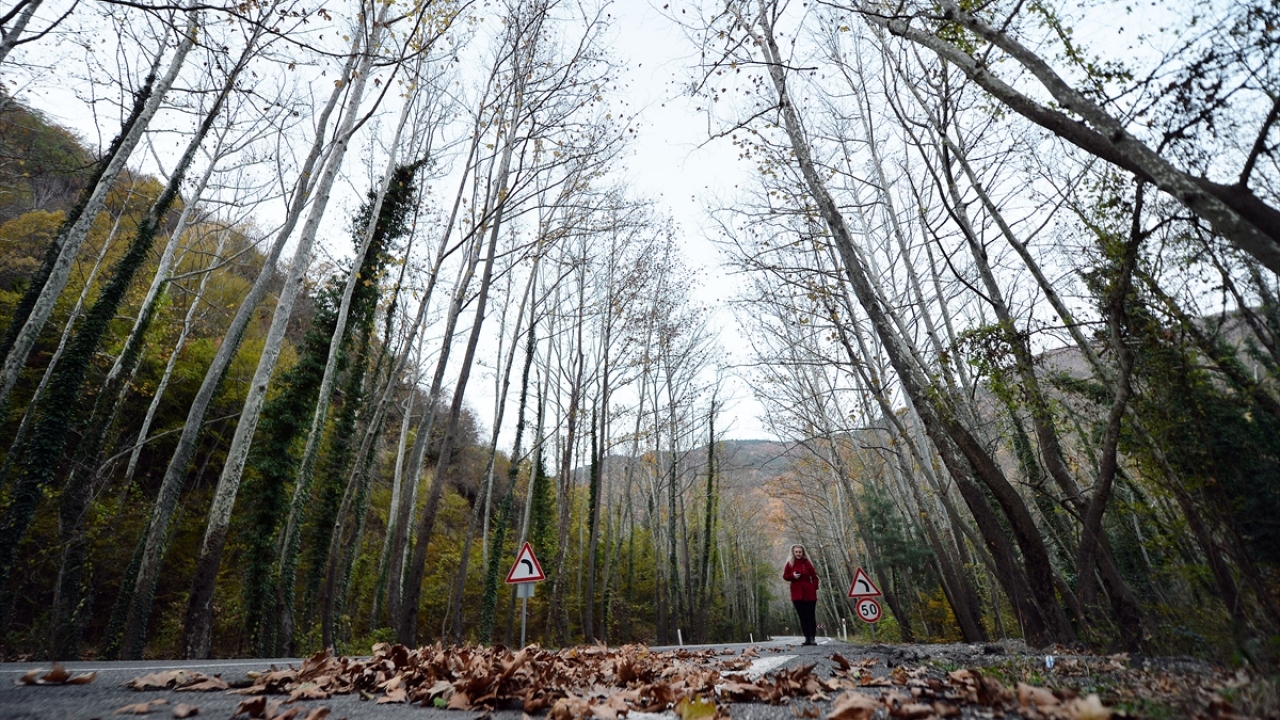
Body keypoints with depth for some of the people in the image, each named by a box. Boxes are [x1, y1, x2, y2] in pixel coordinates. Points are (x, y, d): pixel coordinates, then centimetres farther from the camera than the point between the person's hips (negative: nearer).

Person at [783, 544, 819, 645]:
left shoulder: (807, 563, 0)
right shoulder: (790, 564, 2)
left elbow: (814, 576, 6)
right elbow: (785, 576, 7)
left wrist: (814, 588, -5)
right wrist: (793, 576, -12)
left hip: (809, 593, -1)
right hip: (797, 593, 1)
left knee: (810, 616, -2)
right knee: (802, 616, 5)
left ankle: (812, 638, -1)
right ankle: (807, 638, 11)